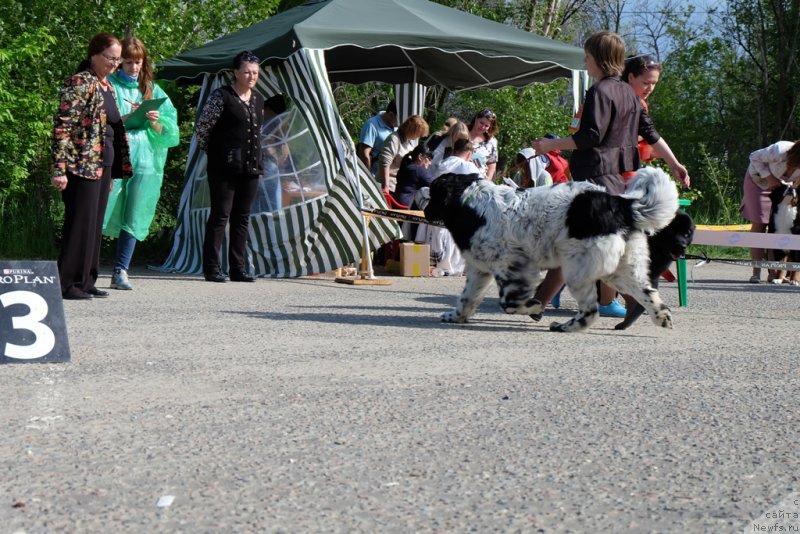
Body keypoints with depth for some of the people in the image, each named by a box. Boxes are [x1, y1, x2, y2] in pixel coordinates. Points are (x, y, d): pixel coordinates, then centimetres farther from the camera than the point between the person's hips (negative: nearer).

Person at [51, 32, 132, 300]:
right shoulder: (80, 83, -10)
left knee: (95, 224, 10)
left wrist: (113, 171, 21)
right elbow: (62, 127, -15)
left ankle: (85, 281, 17)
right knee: (80, 222, -6)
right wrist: (59, 169, -22)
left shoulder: (107, 85, 16)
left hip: (103, 164, 8)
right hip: (83, 164, -8)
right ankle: (67, 284, 0)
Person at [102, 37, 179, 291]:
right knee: (103, 212, -9)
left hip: (144, 160, 3)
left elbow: (169, 132, 11)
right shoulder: (108, 85, 6)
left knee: (133, 218, -1)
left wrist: (155, 123, -8)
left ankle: (120, 271, 3)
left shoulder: (153, 91, 16)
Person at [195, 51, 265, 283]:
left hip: (250, 168, 6)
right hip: (224, 168, -6)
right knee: (220, 215, -5)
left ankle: (238, 268, 13)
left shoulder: (258, 100, 14)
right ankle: (211, 268, 0)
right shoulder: (222, 96, -6)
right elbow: (201, 128, -6)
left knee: (242, 217, 8)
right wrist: (214, 153, 3)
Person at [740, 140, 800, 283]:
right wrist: (768, 177, -26)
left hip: (782, 185, 4)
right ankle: (756, 273, -8)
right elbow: (754, 157, -20)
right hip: (759, 180, -4)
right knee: (758, 224, -9)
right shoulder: (779, 152, -37)